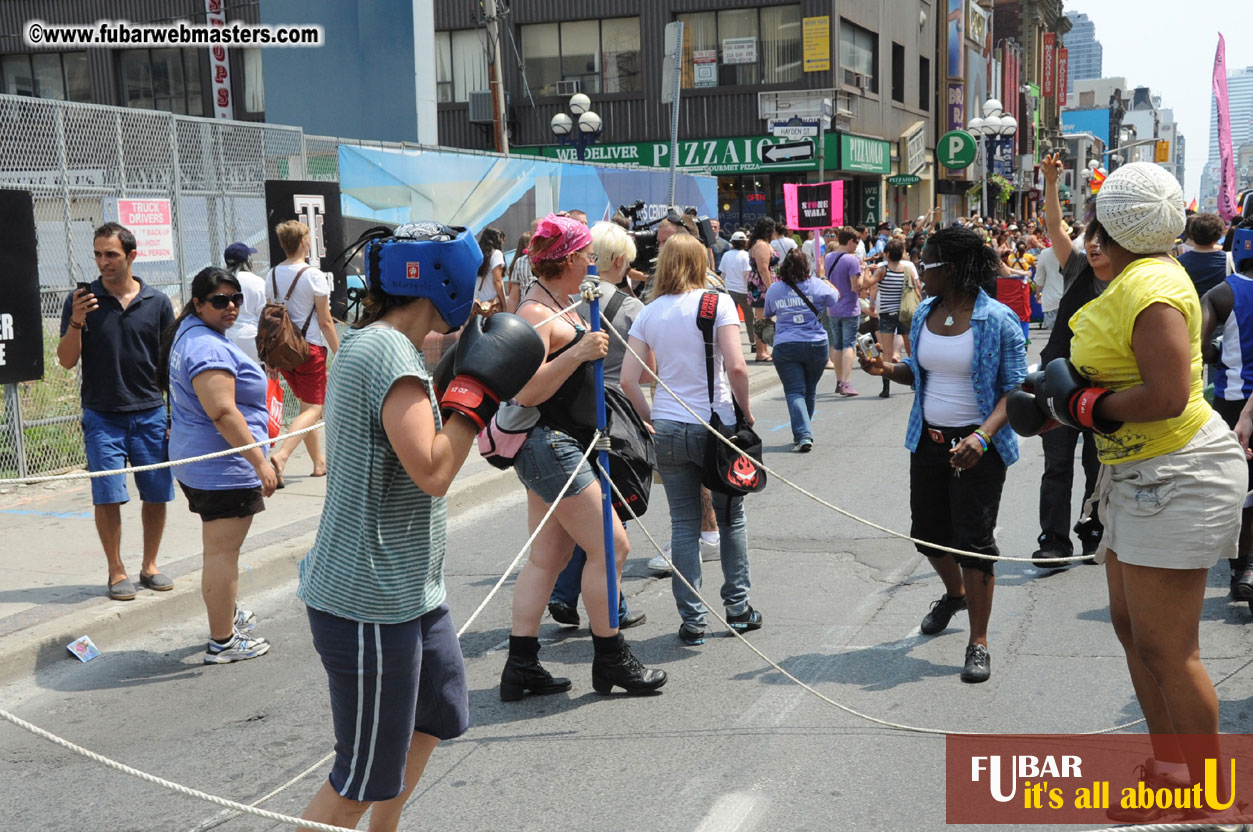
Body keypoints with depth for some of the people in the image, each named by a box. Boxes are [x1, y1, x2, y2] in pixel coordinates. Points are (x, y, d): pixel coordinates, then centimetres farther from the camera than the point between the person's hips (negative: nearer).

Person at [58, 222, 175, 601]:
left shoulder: (157, 303, 3)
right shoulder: (81, 300, 0)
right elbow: (67, 361, -1)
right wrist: (76, 323, -18)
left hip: (150, 414, 1)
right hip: (103, 416, -1)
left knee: (157, 494, 4)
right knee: (108, 496, -3)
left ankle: (149, 566, 21)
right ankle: (117, 572, 11)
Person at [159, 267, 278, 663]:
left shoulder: (189, 334, 14)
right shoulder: (209, 348, -21)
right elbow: (223, 413, -27)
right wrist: (260, 462, -25)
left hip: (195, 463, 11)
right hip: (223, 467, -11)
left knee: (216, 547, 25)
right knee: (223, 552, -4)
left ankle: (224, 612, 41)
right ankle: (222, 642, 3)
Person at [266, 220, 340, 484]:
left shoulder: (272, 275, 7)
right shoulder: (314, 276, -11)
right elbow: (325, 322, -10)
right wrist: (339, 353, -3)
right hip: (310, 346, -7)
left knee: (307, 405, 18)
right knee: (313, 409, -4)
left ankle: (319, 463, 24)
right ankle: (281, 456, -24)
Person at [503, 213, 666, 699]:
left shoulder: (560, 305, 15)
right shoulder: (535, 312, -16)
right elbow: (526, 391, -24)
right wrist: (578, 352, -30)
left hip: (559, 445, 11)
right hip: (548, 444, -11)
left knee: (549, 555, 11)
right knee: (609, 546, -6)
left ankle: (520, 668, 15)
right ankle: (610, 660, 6)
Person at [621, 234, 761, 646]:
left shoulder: (649, 312, 5)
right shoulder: (717, 302, -5)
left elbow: (628, 379, -1)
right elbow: (736, 367, -15)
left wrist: (651, 419, 9)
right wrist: (746, 412, -2)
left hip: (667, 427, 3)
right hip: (715, 425, -2)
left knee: (683, 523, 9)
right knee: (731, 517, 15)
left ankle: (692, 621, 10)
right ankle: (737, 608, 22)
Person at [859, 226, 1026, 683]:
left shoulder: (997, 320, -13)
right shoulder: (924, 313, 7)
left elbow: (1016, 389, -12)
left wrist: (982, 437, -26)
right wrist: (887, 369, -3)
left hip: (976, 447, -6)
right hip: (928, 440, 7)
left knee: (974, 542, -5)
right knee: (927, 532, 15)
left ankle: (979, 644, 7)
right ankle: (954, 594, 47)